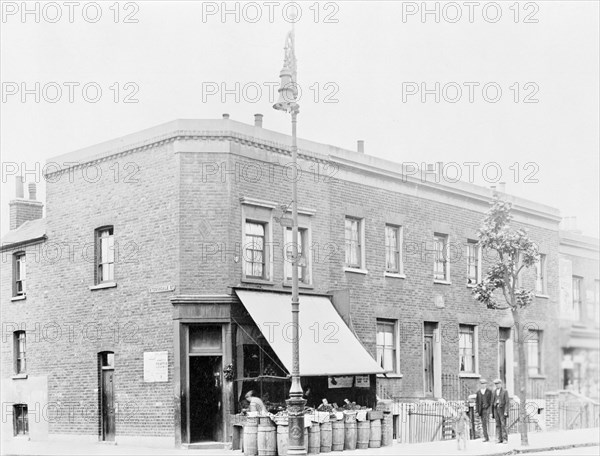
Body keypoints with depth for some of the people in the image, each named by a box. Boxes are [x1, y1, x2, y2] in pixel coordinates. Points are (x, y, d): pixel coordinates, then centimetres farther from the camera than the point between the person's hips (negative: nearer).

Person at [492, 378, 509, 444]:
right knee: (498, 425, 3)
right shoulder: (494, 392, 13)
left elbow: (507, 402, -6)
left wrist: (506, 411, -13)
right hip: (496, 409, 5)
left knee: (503, 424, -7)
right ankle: (499, 439, 4)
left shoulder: (505, 391, -2)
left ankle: (505, 439, -4)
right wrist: (492, 412, 10)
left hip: (502, 409, -5)